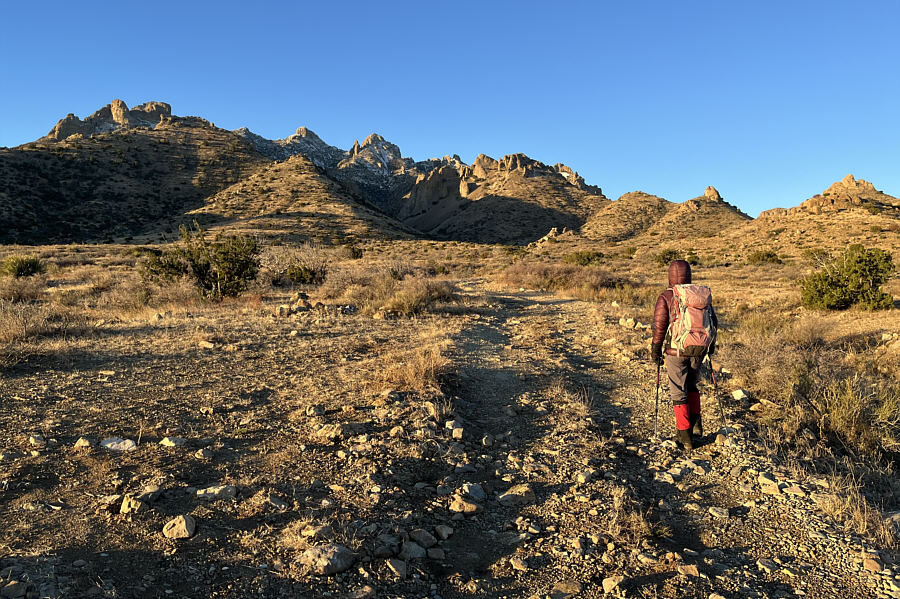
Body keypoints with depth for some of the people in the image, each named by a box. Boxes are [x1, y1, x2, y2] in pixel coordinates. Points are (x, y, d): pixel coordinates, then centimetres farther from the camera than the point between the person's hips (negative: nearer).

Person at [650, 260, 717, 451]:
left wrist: (656, 350, -1)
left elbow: (659, 326, -12)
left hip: (676, 351, -4)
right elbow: (713, 322, 8)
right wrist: (711, 344, 21)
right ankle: (696, 425, 22)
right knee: (692, 385, 25)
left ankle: (685, 437, 7)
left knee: (679, 392, 5)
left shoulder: (665, 297, -11)